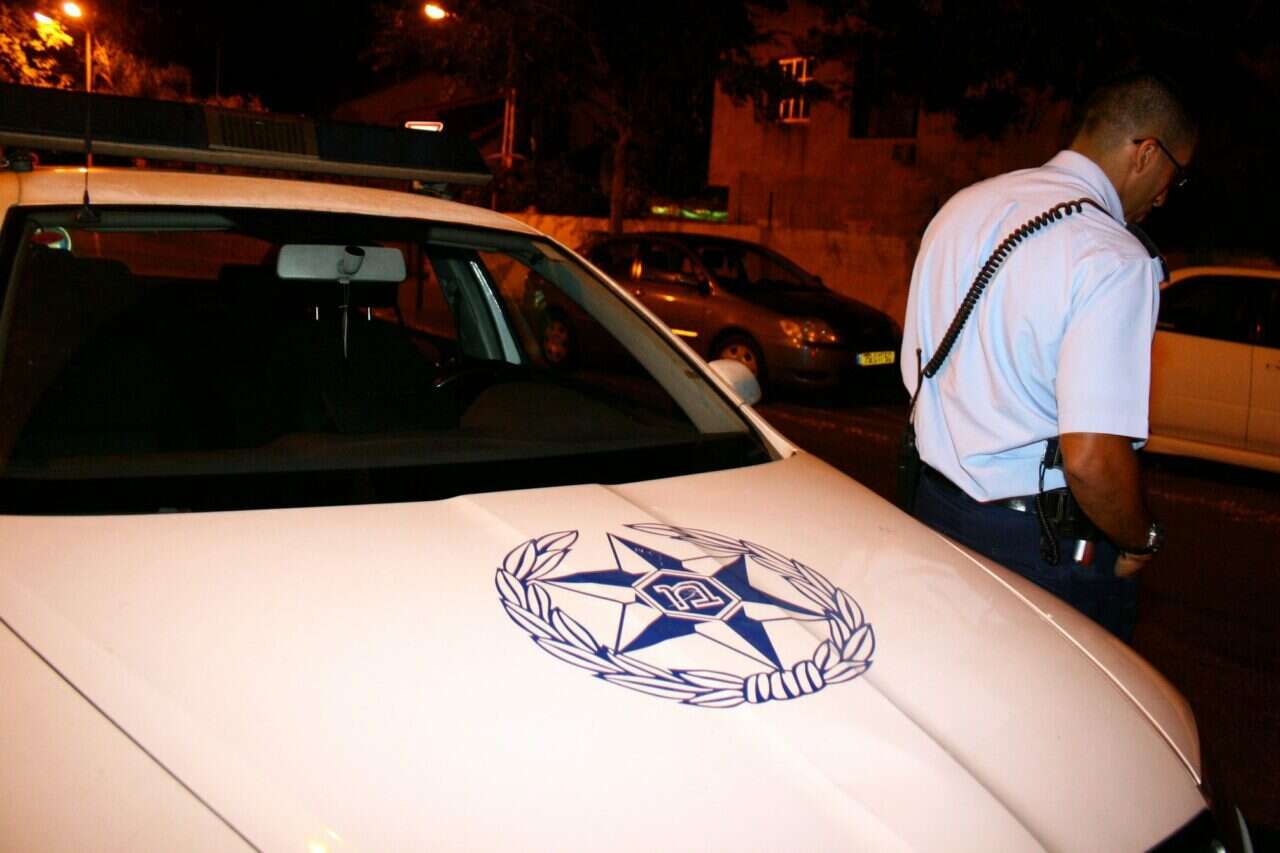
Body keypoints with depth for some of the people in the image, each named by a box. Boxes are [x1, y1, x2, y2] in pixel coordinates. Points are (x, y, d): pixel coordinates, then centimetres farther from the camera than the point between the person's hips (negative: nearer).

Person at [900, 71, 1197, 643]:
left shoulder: (963, 206, 4)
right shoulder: (1115, 259, -20)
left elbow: (915, 369, 12)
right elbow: (1091, 460, -27)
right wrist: (1141, 543, -8)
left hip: (932, 508, 8)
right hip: (1046, 545, -7)